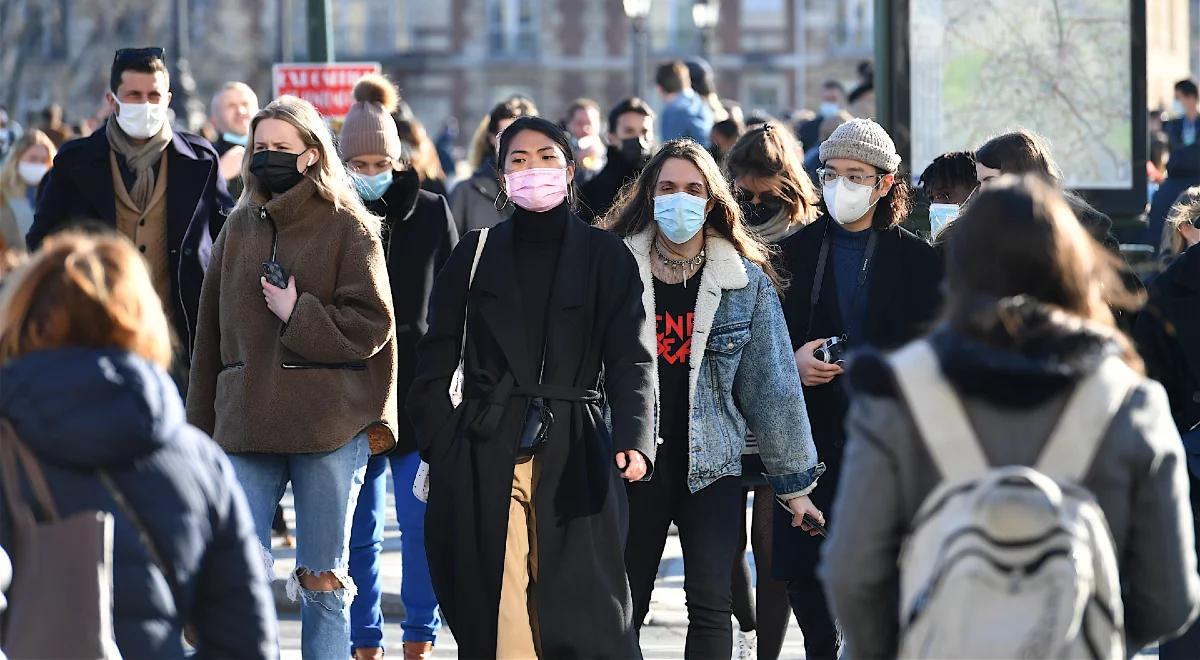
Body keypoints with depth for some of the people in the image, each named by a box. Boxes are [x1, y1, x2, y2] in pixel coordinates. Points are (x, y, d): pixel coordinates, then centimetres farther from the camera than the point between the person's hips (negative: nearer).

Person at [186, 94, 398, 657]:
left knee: (323, 581, 4)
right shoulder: (240, 228, 13)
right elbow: (211, 332, 15)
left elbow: (371, 326, -6)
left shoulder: (348, 227, 0)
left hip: (330, 425, -3)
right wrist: (200, 427, 12)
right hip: (246, 423, 3)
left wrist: (299, 313, -12)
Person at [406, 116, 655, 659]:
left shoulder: (606, 257, 6)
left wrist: (633, 438, -21)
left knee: (583, 615, -7)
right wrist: (439, 449, -3)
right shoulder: (476, 254, 11)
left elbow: (630, 359, -3)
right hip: (486, 453, 1)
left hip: (575, 456, -1)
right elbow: (436, 361, 10)